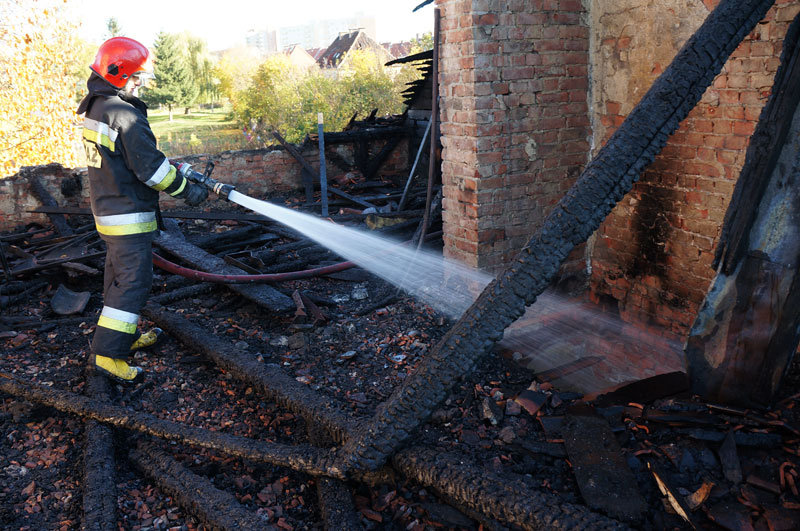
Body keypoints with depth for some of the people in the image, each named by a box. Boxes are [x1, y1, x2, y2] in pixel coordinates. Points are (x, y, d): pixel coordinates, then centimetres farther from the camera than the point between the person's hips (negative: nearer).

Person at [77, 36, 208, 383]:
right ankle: (107, 352, -4)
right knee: (133, 281, -6)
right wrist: (186, 190, -9)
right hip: (128, 215, -10)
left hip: (106, 209, 10)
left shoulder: (95, 108, 11)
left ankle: (126, 336, 33)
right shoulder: (125, 114, -20)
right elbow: (150, 166, -20)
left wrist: (172, 167, 13)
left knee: (119, 276, 19)